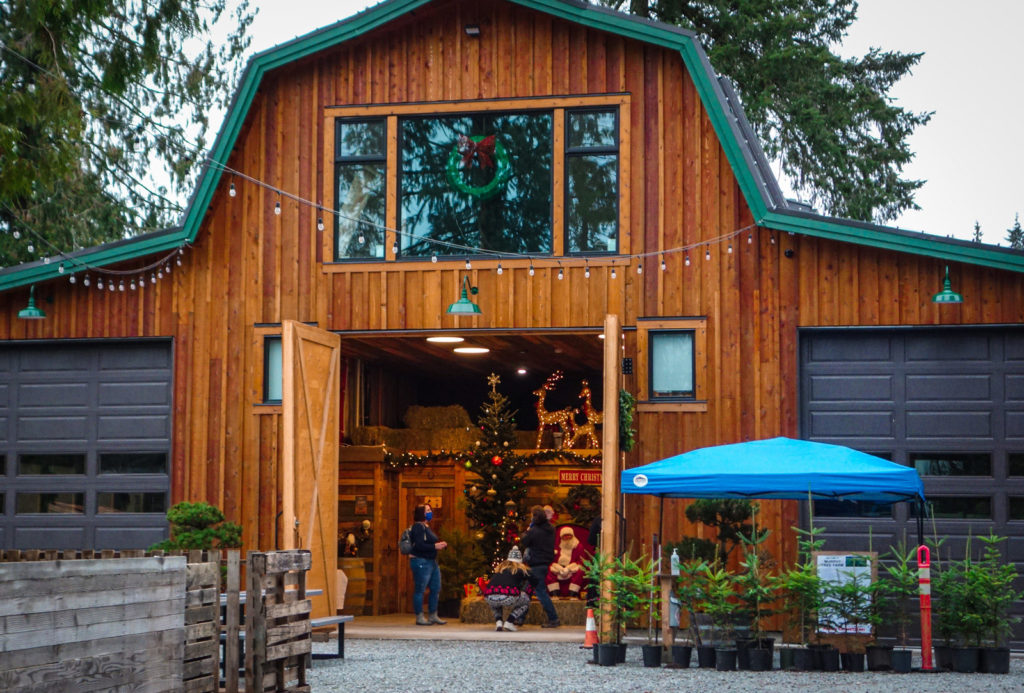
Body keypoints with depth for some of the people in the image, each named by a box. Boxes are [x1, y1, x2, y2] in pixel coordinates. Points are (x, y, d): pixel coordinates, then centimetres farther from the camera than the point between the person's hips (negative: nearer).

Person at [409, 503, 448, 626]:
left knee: (436, 589, 12)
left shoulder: (426, 527, 17)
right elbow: (419, 545, -22)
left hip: (431, 561, 10)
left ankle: (433, 616, 21)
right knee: (419, 589, -3)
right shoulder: (418, 527, -13)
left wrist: (440, 544, 9)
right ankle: (419, 617, 2)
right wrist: (435, 546, -20)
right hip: (421, 562, -10)